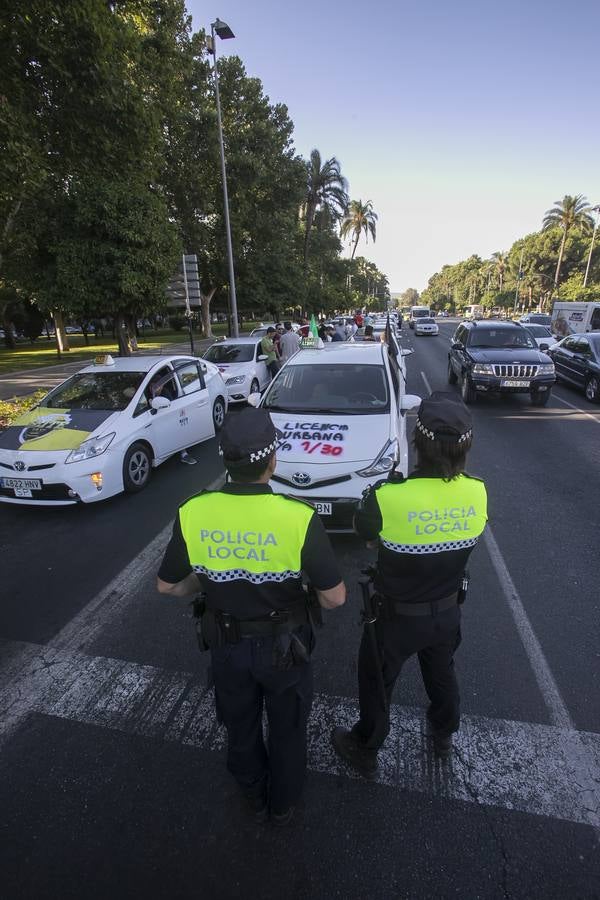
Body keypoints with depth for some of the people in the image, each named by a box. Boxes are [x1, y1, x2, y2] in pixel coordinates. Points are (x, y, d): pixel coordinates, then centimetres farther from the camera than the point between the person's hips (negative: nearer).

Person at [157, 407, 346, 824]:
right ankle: (284, 804, 52)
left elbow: (168, 586, -7)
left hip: (227, 645, 3)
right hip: (283, 646, -2)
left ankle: (256, 799, 56)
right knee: (287, 730, 27)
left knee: (241, 729, 30)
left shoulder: (193, 514, -21)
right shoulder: (299, 518, -29)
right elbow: (335, 597, -20)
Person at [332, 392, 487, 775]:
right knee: (442, 675, 32)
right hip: (448, 611, 5)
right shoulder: (477, 492, -19)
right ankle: (444, 735, 59)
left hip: (397, 614, -4)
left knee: (377, 684, 22)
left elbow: (362, 528, -13)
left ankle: (365, 750, 46)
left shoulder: (389, 498, -34)